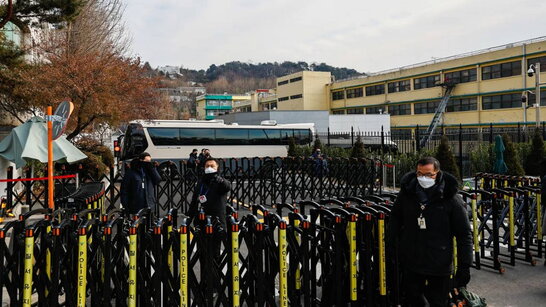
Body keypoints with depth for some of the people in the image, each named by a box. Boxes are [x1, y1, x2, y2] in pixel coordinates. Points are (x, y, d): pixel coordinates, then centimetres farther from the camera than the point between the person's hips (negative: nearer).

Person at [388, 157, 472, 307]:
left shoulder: (451, 198, -13)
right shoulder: (407, 192, -3)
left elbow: (464, 234, -8)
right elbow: (395, 217, 14)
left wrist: (464, 266, -9)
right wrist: (391, 243, 10)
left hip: (439, 265, -3)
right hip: (410, 261, 3)